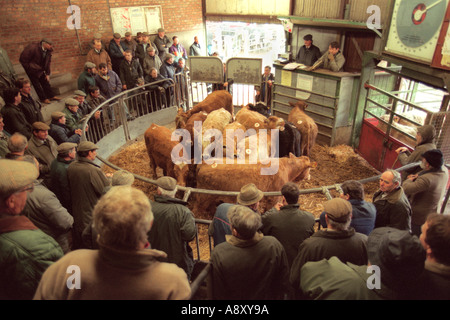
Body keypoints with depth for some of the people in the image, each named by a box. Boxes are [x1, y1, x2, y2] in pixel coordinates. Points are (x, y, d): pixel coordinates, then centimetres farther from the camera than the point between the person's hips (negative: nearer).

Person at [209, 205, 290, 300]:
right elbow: (283, 282, -11)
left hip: (234, 297, -1)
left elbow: (216, 293, -19)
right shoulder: (274, 245, -27)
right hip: (266, 296, 2)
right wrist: (278, 297, 6)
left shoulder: (219, 254, -33)